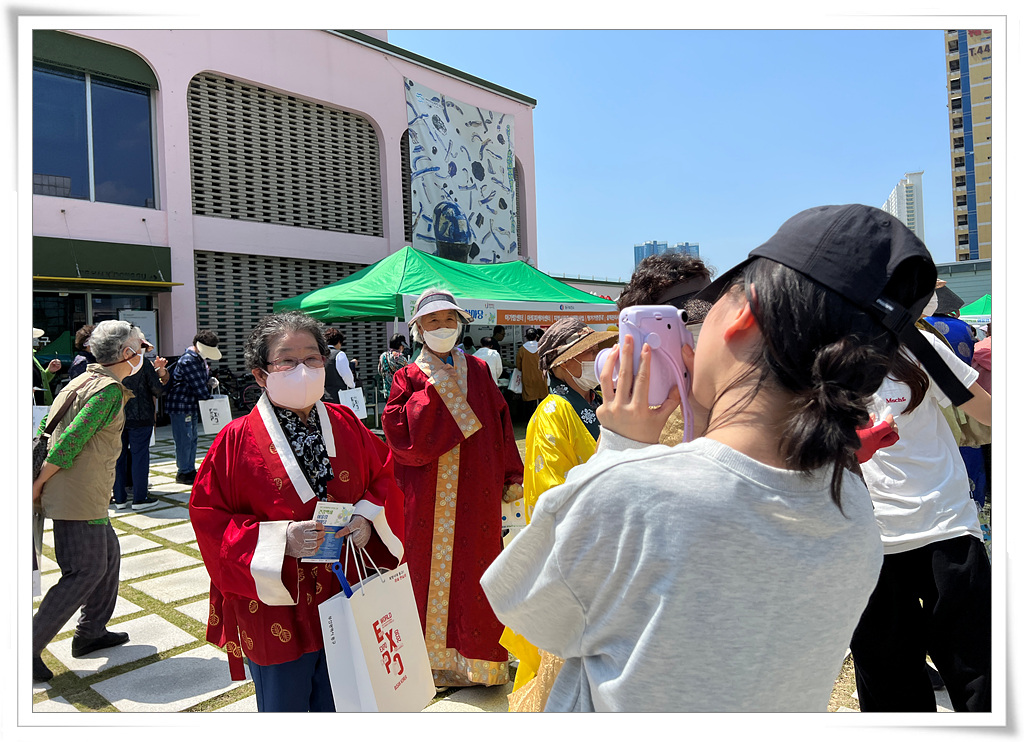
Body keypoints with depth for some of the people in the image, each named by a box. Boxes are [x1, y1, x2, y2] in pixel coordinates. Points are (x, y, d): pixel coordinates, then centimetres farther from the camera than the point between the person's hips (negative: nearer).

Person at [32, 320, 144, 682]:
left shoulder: (83, 380, 13)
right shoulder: (109, 389, -16)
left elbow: (46, 426, 15)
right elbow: (71, 440, -22)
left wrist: (42, 478, 14)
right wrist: (39, 484, -13)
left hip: (88, 494, 10)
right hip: (80, 496, -10)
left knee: (109, 555, 18)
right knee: (86, 571, -3)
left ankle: (91, 632, 28)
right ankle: (29, 646, 2)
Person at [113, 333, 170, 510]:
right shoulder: (144, 363, -8)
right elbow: (158, 389, -7)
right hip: (140, 416, -4)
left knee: (118, 455, 10)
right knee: (139, 455, 2)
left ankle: (119, 498, 14)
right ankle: (139, 497, 5)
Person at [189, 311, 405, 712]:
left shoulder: (345, 424, 0)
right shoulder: (237, 440, -11)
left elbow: (383, 477, 8)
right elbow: (208, 516, -10)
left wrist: (368, 518, -11)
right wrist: (279, 540, -22)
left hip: (342, 600, 3)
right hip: (275, 609, -3)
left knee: (338, 705, 19)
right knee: (284, 707, 16)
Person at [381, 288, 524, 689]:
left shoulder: (478, 371, 7)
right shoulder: (409, 378, 1)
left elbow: (500, 425, 8)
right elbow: (399, 433, -13)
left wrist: (512, 477, 5)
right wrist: (433, 388, -15)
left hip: (477, 495, 2)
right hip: (429, 500, -1)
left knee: (476, 573, 7)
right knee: (431, 571, 5)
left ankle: (479, 658, 24)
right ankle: (436, 658, 23)